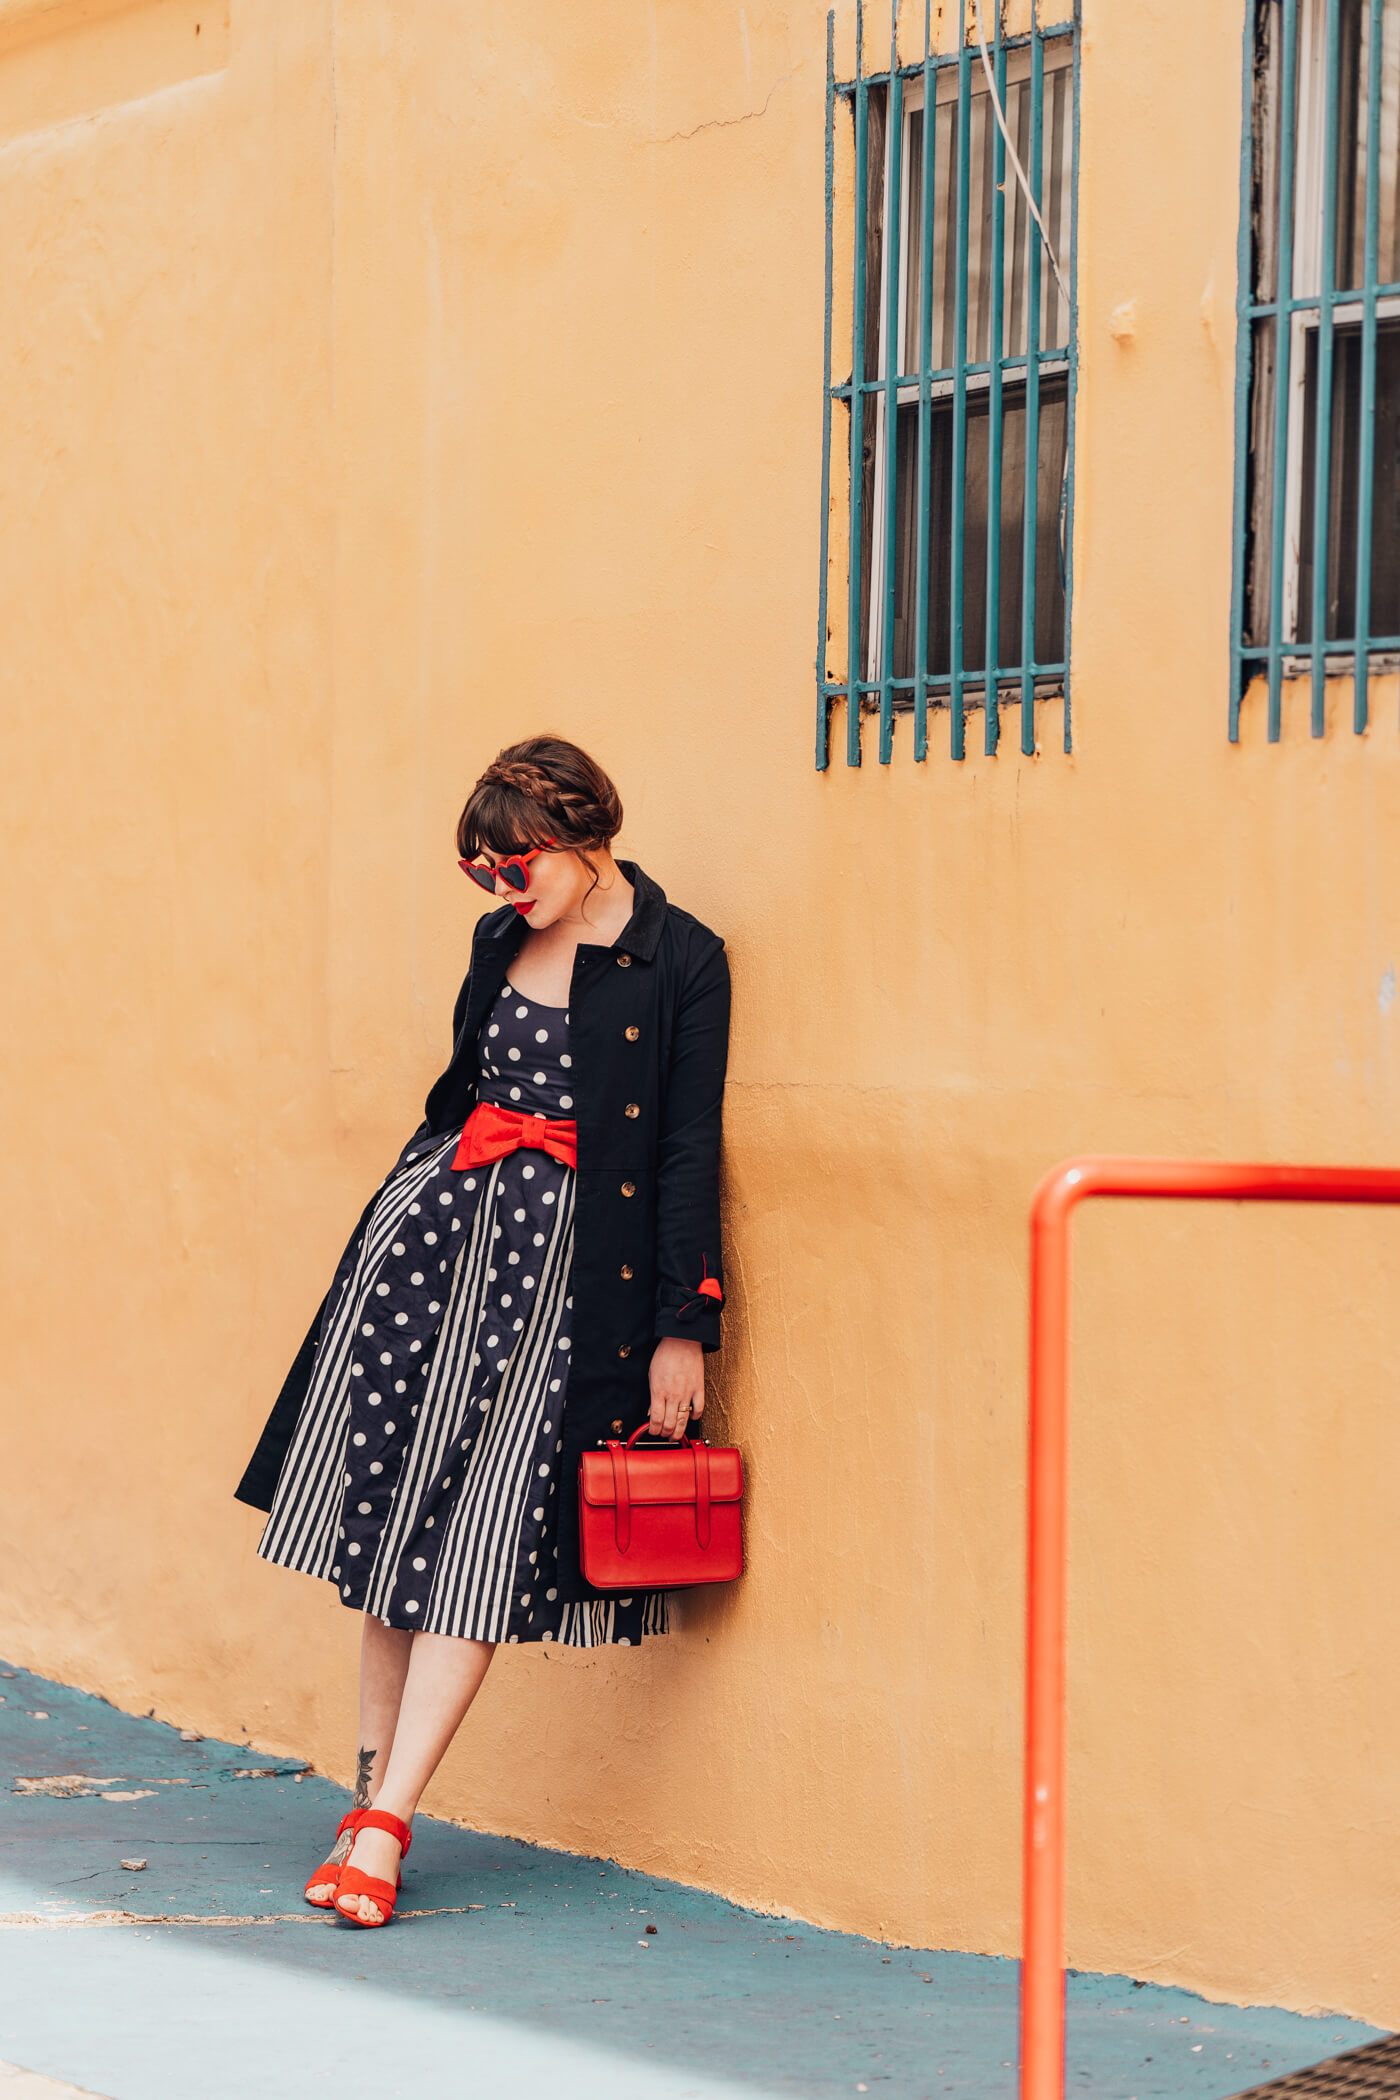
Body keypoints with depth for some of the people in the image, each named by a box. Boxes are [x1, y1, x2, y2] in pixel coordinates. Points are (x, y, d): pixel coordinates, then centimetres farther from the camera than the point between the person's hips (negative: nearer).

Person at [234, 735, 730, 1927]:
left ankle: (384, 1828, -8)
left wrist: (683, 1325, -9)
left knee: (481, 1537, -8)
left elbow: (689, 1149, -7)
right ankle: (375, 1781, 14)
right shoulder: (502, 941, 11)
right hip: (438, 1219, 6)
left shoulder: (681, 961, -6)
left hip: (567, 1251, -6)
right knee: (388, 1503, 4)